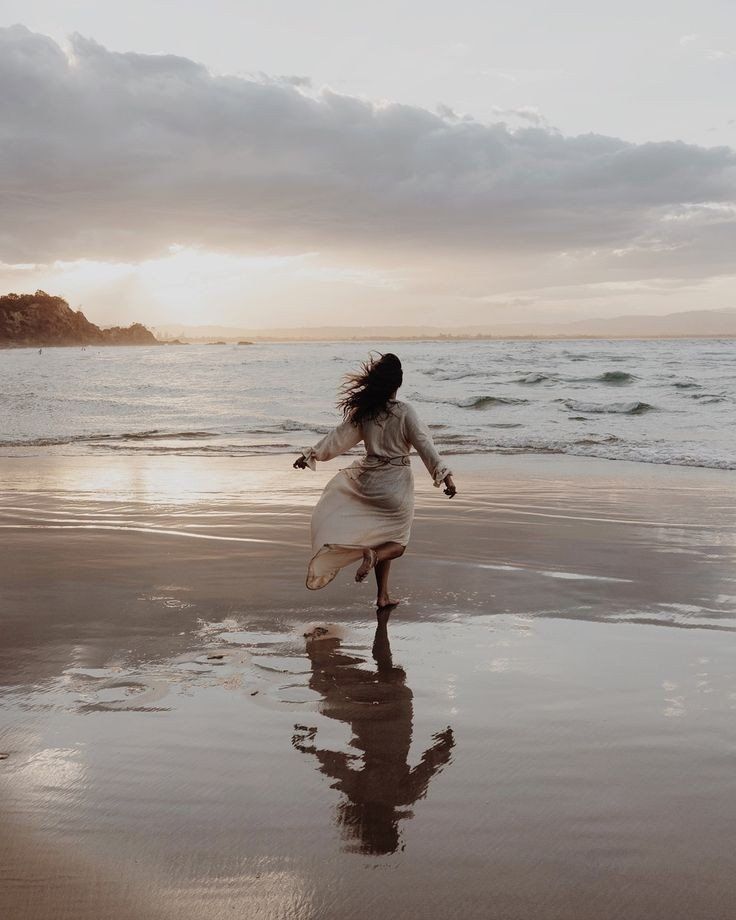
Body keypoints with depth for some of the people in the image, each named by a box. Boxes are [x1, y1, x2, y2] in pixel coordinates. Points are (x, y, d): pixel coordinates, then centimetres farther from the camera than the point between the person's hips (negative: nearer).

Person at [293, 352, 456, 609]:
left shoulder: (363, 411, -2)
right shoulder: (405, 412, -13)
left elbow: (338, 437, 6)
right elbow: (424, 445, -16)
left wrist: (311, 454, 18)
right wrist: (445, 475, -16)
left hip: (368, 481, 4)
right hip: (396, 483, -3)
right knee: (396, 544, 14)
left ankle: (383, 596, 3)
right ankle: (374, 555, -19)